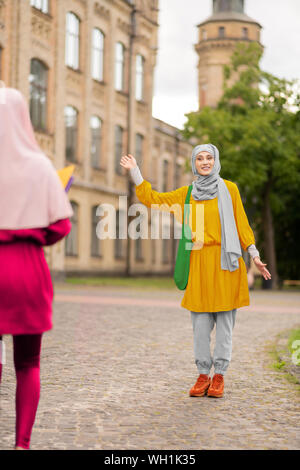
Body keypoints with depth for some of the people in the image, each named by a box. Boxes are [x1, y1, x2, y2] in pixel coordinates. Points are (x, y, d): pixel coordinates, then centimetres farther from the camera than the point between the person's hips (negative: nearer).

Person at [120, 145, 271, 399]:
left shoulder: (229, 188, 5)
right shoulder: (186, 193, 11)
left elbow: (241, 222, 6)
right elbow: (152, 199, 12)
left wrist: (254, 254, 1)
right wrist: (135, 172, 5)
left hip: (225, 261, -2)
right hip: (199, 263, 2)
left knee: (224, 319, 1)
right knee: (200, 322, 2)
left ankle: (219, 376, 9)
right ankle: (203, 375, 12)